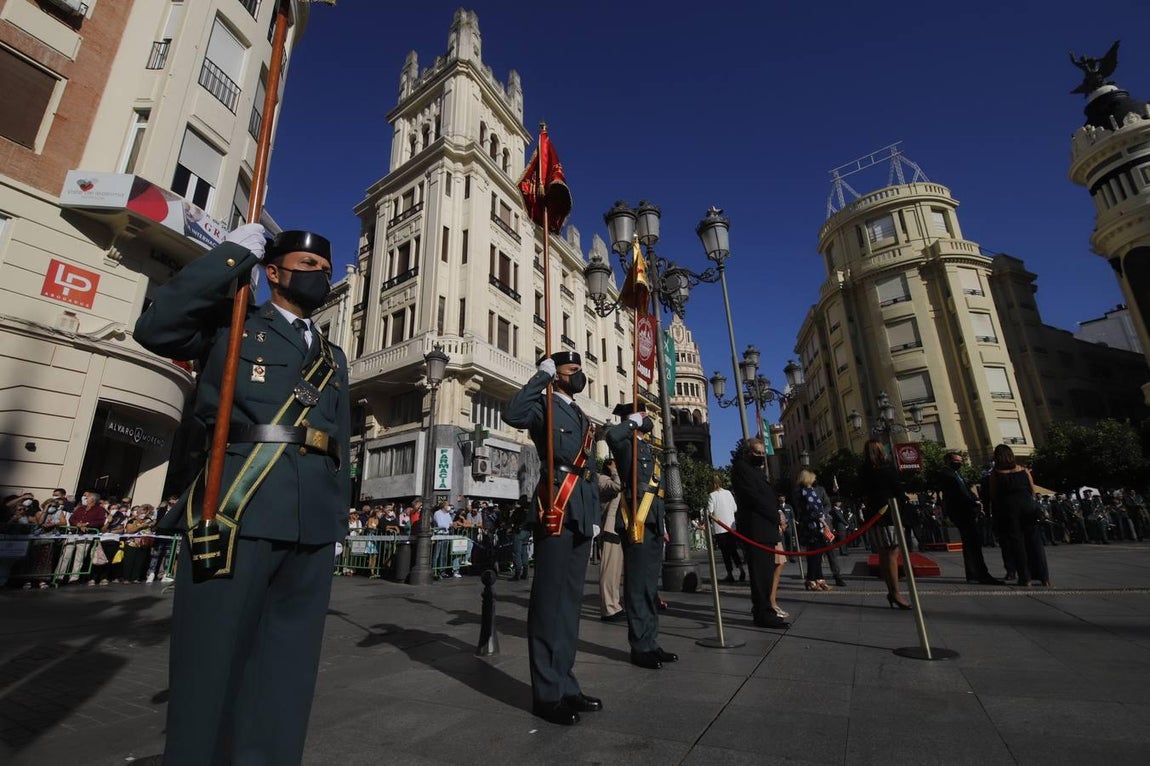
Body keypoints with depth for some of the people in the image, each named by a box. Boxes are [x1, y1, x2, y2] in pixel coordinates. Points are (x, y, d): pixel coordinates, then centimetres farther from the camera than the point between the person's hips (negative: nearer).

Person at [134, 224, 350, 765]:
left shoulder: (333, 358, 21)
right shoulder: (230, 325, 12)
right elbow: (155, 328, -9)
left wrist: (338, 520, 12)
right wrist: (233, 254, -5)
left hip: (311, 524, 4)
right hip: (236, 511, -4)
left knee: (286, 669, 11)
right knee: (211, 660, 4)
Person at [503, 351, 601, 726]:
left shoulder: (582, 417, 24)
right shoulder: (545, 406, 0)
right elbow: (511, 413, -25)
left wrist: (594, 513, 18)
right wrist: (541, 377, -16)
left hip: (581, 513, 8)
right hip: (556, 508, -8)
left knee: (570, 599, 12)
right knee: (549, 598, -2)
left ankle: (565, 685, 23)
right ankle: (547, 692, 9)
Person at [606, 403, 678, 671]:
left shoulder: (647, 447, 21)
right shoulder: (628, 445, -5)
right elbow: (612, 435, -32)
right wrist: (635, 421, -14)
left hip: (653, 525, 9)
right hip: (636, 524, -9)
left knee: (650, 586, 14)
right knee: (638, 586, -2)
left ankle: (650, 643, 24)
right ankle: (640, 647, 9)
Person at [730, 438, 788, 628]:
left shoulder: (757, 471, 24)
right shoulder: (741, 468, -6)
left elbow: (767, 496, 21)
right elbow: (753, 496, -15)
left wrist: (776, 516, 5)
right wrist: (775, 515, -8)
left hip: (766, 528, 9)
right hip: (756, 528, -9)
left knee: (766, 571, 11)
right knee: (761, 572, -8)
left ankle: (762, 609, 19)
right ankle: (763, 613, -4)